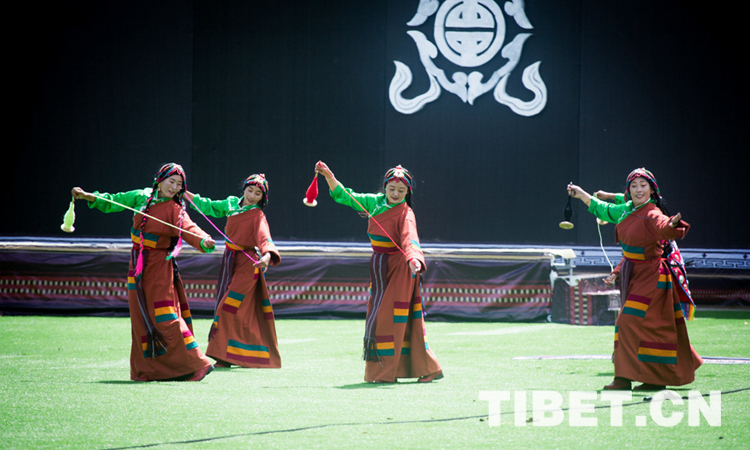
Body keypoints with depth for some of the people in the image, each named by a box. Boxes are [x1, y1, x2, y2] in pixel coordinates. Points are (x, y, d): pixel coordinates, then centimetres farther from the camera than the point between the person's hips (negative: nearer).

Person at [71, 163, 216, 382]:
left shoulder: (176, 210, -6)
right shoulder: (142, 197, 4)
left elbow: (189, 228, -25)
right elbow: (112, 202, 16)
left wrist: (204, 241, -45)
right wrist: (88, 196, 2)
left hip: (160, 265, -4)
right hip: (139, 265, 5)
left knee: (165, 317, -12)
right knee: (142, 317, 7)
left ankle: (196, 365, -10)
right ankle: (146, 369, 15)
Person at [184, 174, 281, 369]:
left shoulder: (257, 216, -12)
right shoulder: (232, 203, 7)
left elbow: (264, 236, -29)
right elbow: (208, 206, 21)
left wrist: (267, 255, -49)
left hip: (247, 264, -7)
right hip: (230, 262, 7)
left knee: (229, 309, -13)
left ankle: (225, 356, -12)